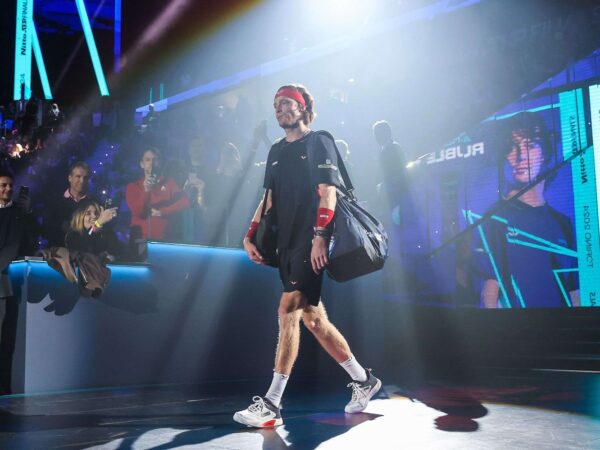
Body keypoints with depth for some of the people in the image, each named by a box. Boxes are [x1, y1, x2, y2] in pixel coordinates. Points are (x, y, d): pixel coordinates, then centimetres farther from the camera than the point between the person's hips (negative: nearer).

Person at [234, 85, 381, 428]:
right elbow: (269, 199, 20)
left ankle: (272, 405, -12)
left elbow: (328, 194, -9)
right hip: (287, 244, 7)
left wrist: (320, 237, -19)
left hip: (310, 243, -7)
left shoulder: (319, 143, 0)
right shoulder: (276, 151, 20)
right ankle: (363, 380, 24)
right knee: (312, 318, 9)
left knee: (289, 310, -15)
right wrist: (250, 237, 10)